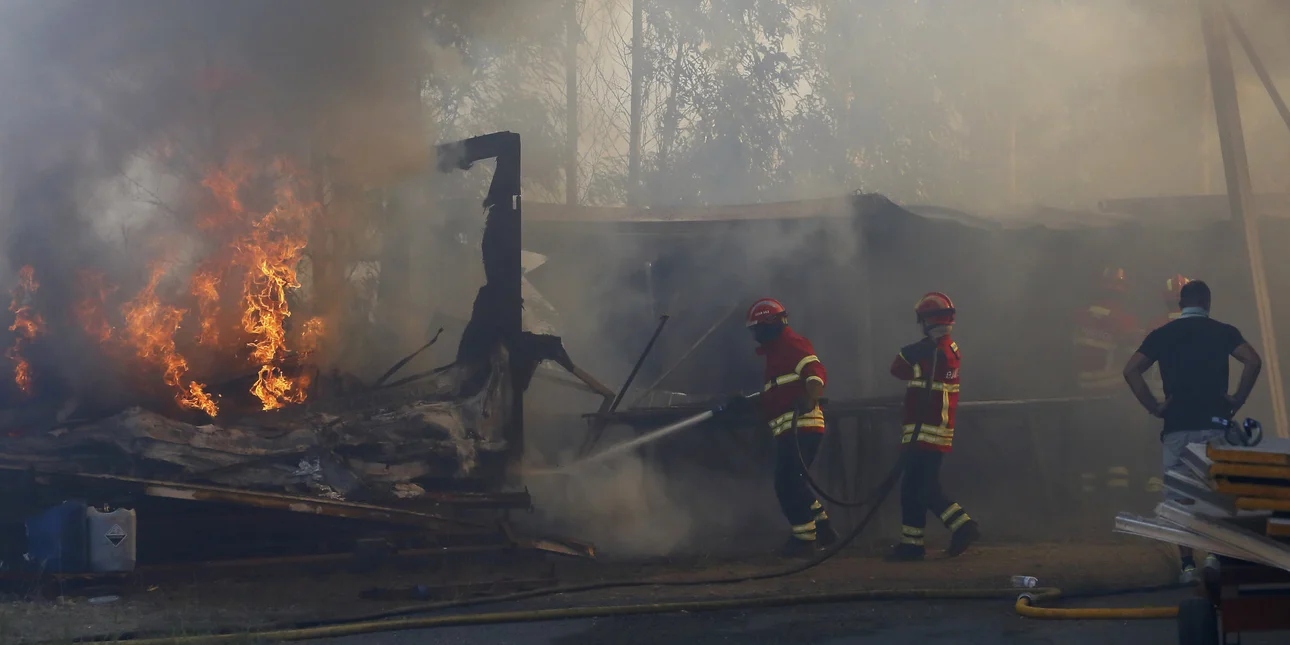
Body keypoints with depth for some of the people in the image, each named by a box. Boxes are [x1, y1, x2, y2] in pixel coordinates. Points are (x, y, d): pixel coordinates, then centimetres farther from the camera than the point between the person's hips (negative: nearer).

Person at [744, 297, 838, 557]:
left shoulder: (792, 344, -6)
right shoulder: (777, 351, 25)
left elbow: (816, 372, -22)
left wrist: (810, 399, -38)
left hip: (800, 426, -11)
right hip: (791, 429, 11)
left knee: (788, 484, -11)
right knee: (792, 484, 15)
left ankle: (804, 538, -6)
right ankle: (822, 528, 21)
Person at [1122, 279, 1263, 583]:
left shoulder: (1162, 335, 8)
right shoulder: (1223, 331, 4)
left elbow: (1131, 370, -3)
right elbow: (1253, 362, -12)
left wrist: (1154, 406, 1)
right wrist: (1238, 399, -4)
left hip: (1177, 426, 1)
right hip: (1216, 423, -1)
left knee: (1179, 497, 5)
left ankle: (1187, 564, 0)